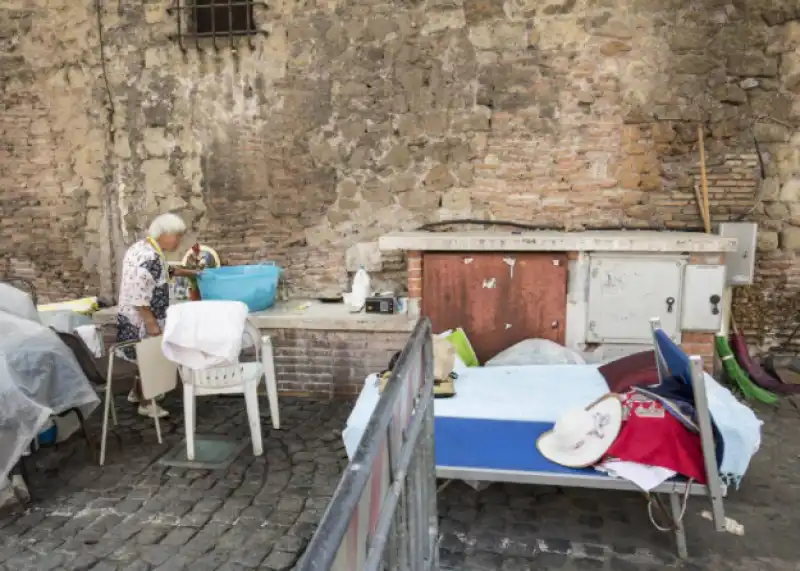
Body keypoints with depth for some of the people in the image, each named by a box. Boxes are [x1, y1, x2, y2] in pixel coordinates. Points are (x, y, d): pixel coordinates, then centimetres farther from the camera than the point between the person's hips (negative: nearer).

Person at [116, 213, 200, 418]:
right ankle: (145, 403, 17)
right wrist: (151, 323, -25)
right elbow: (138, 295, -28)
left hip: (137, 317, 10)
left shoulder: (146, 249, 7)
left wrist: (190, 273, 21)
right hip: (140, 320, -10)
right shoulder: (149, 257, -25)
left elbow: (164, 271, 25)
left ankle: (136, 393, 37)